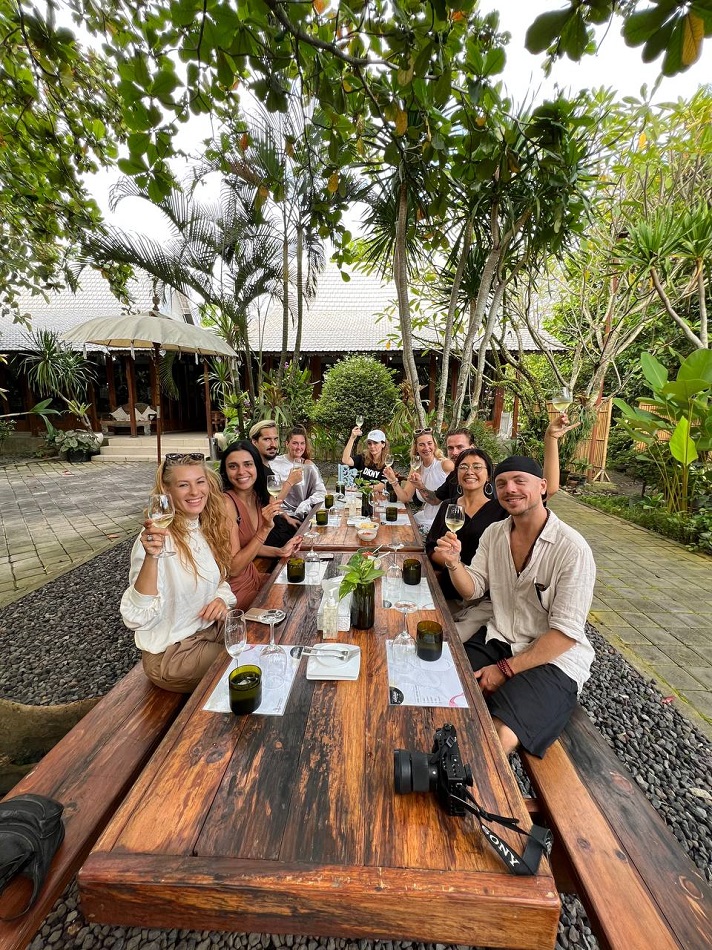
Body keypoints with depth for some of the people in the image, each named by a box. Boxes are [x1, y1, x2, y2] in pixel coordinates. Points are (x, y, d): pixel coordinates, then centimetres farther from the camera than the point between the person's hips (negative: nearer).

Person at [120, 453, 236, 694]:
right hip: (172, 652, -6)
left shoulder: (209, 528, -2)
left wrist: (222, 598, -10)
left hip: (211, 627, 6)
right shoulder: (156, 538, -22)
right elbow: (138, 618, -28)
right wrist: (151, 557, -41)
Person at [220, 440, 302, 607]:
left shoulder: (259, 498, -2)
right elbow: (233, 568, -24)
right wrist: (265, 528, -30)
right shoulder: (227, 503, -25)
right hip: (236, 591, -7)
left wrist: (280, 551, -1)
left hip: (253, 577, 7)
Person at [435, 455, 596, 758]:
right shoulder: (494, 533, 1)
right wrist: (454, 562, -18)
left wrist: (506, 669, -17)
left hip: (555, 657, -5)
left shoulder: (572, 548, -18)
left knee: (498, 740, -25)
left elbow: (566, 632, -17)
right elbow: (473, 589, 3)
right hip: (498, 639, 5)